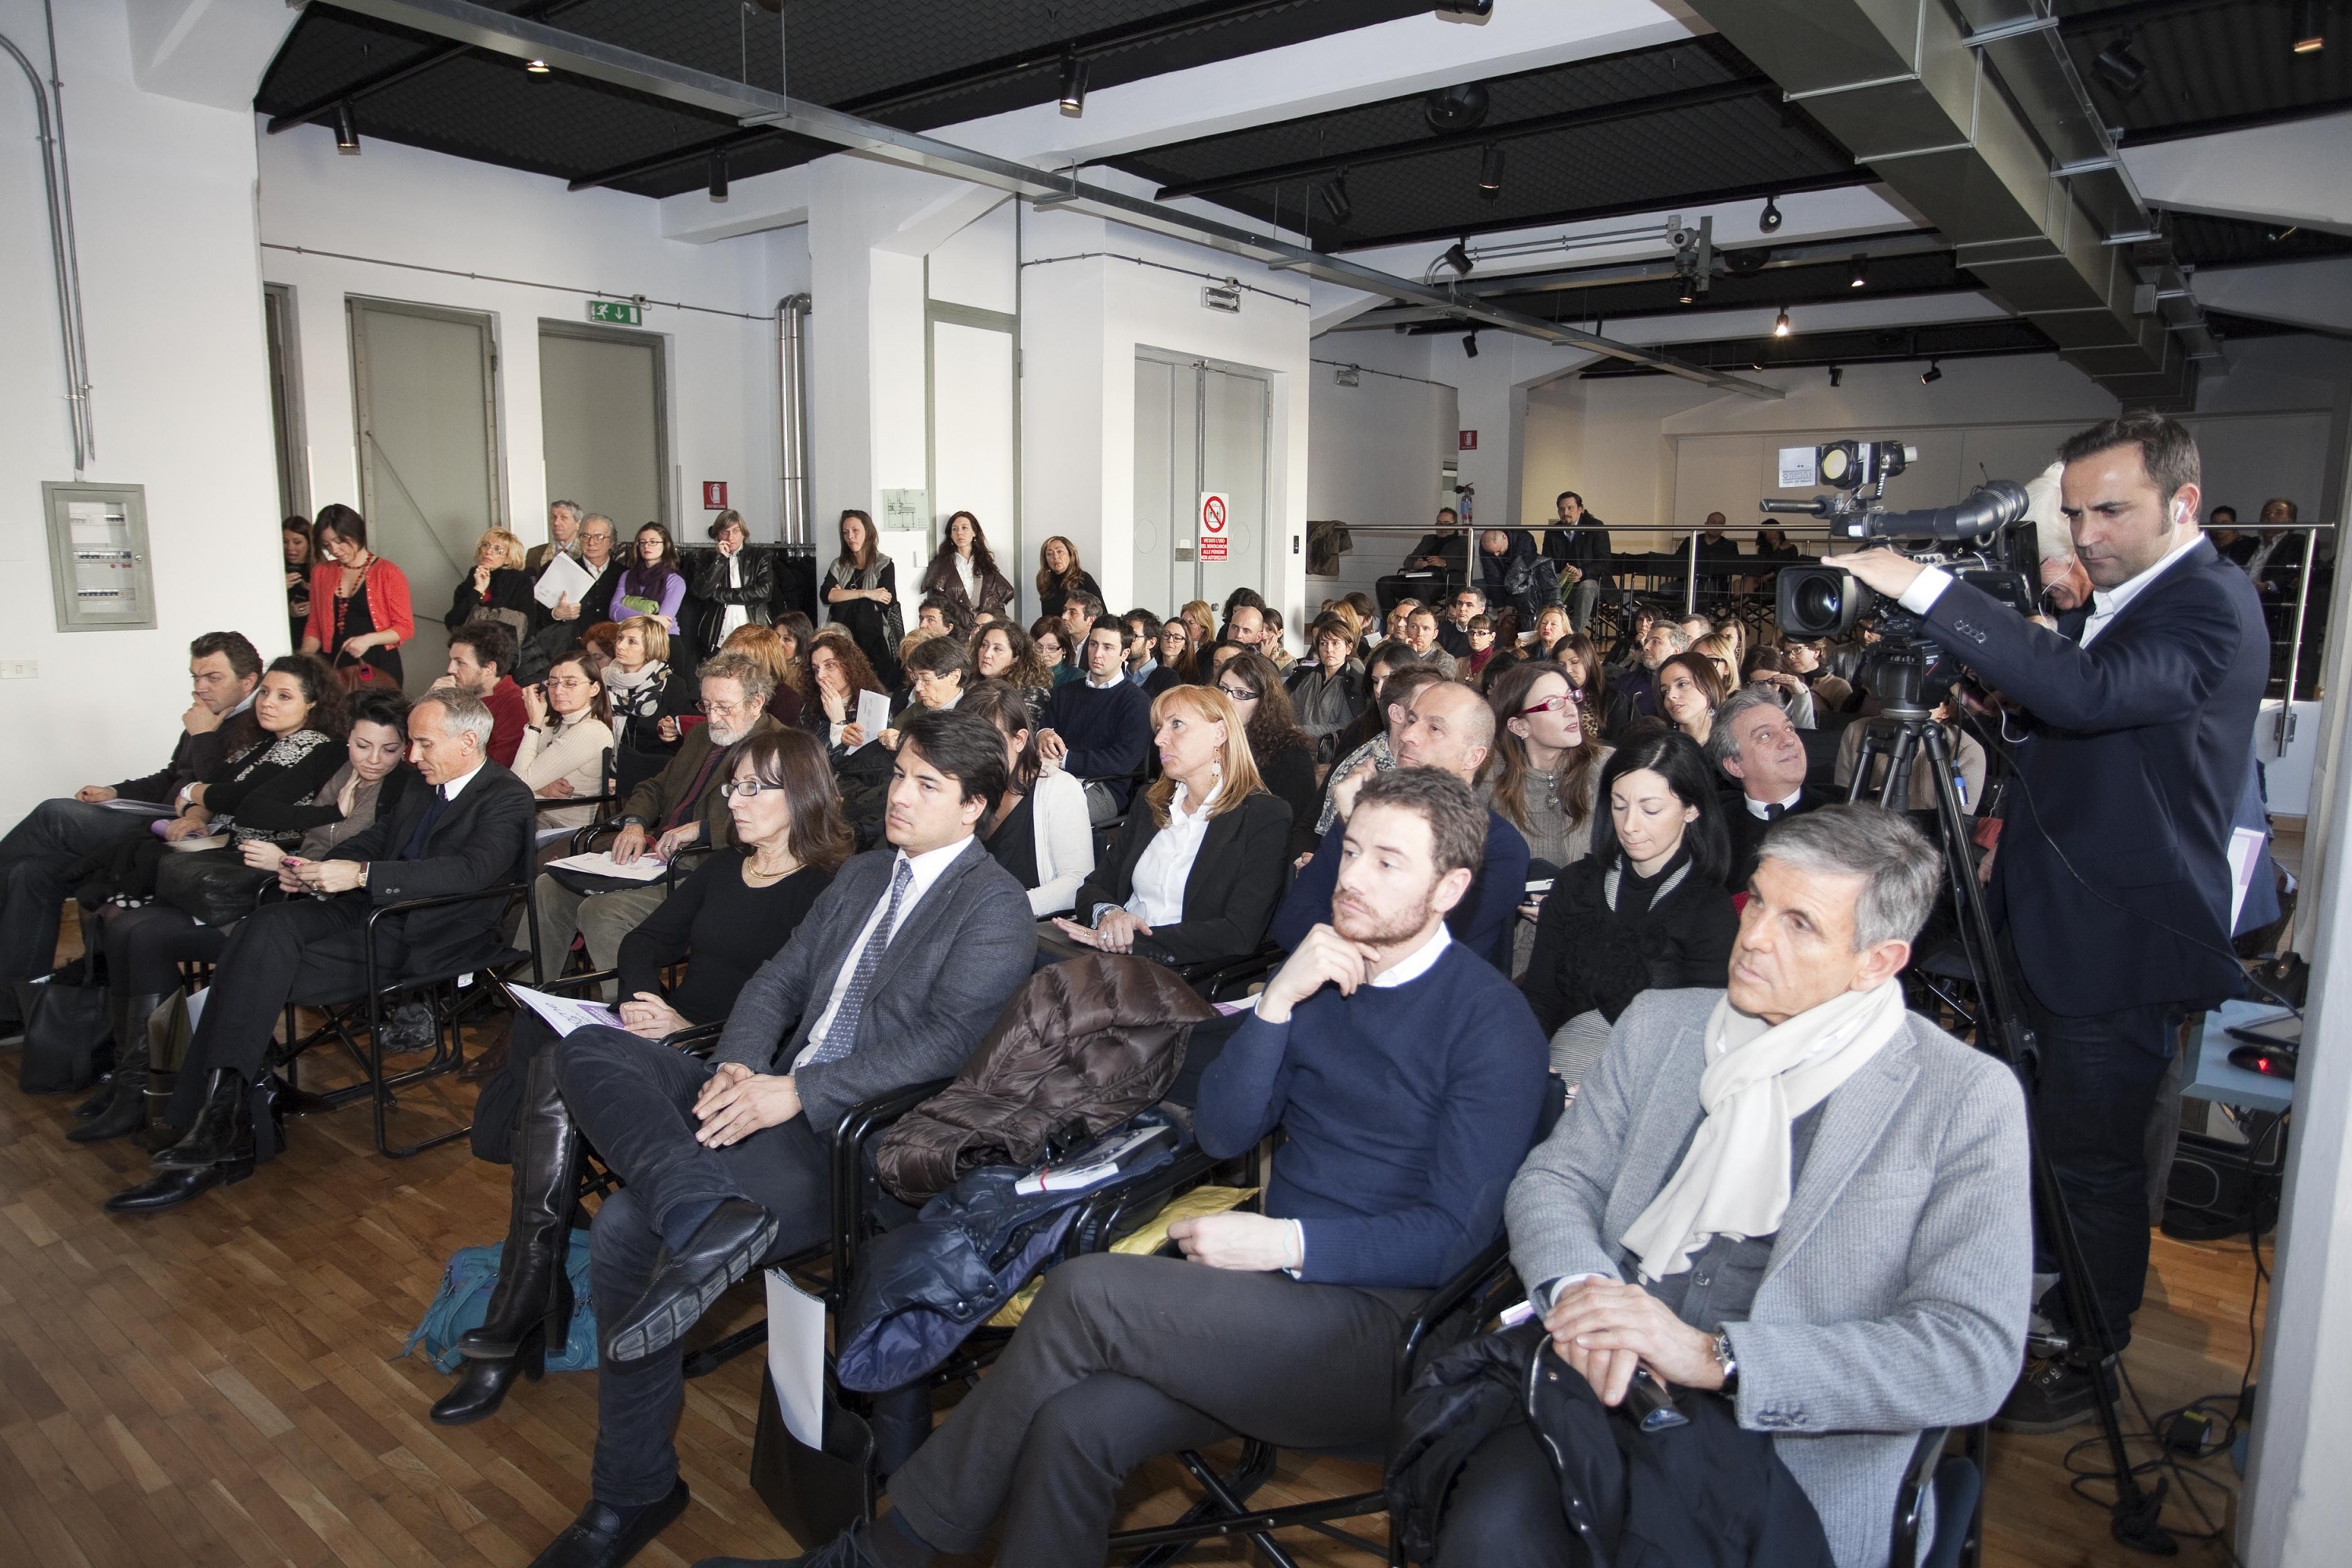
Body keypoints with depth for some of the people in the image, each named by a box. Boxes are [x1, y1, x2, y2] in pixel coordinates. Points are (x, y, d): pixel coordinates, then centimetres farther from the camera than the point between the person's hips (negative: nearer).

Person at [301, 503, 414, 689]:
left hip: (378, 667, -3)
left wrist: (369, 639, -18)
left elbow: (405, 627, -3)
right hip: (335, 667, 3)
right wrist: (305, 655, 0)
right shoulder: (321, 573, 12)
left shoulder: (388, 573, -2)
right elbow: (315, 626, 17)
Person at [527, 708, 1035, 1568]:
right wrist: (738, 1066, -5)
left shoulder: (995, 906, -6)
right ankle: (707, 1214, -31)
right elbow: (778, 980, 17)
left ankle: (634, 1493, -2)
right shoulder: (861, 875, 20)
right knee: (589, 1047, -8)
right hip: (773, 1092, 9)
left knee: (629, 1227, -22)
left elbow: (945, 1041, -18)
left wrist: (795, 1092, -23)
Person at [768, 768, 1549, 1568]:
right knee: (1073, 1423, -22)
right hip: (1274, 1292, 5)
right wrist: (1277, 1001, -9)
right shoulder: (1319, 971, 11)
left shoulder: (1489, 1021, -7)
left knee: (1084, 1290, -22)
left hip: (1378, 1324, -5)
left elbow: (1455, 1232, -11)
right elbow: (1222, 1132, 5)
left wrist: (1285, 1242, -18)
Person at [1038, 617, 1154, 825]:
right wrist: (1043, 735, -10)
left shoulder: (1136, 702, 4)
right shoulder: (1064, 692, 24)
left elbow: (1123, 761, -9)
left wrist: (1063, 760, -13)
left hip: (1105, 788, -5)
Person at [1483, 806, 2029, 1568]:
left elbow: (1975, 1354, -8)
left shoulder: (1969, 1099, -1)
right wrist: (1578, 1287, -13)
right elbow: (1554, 1178, 11)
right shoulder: (1660, 1023, 11)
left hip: (1793, 1452, -2)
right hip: (1606, 1391, 3)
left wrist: (1715, 1355, -18)